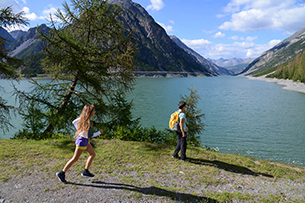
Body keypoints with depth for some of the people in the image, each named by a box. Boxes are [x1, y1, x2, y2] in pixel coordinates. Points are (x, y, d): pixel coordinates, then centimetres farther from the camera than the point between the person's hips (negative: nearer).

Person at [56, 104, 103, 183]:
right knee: (75, 159, 4)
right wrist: (99, 132, -10)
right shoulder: (88, 122, -28)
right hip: (82, 141, -9)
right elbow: (90, 135, -23)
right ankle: (62, 174, 16)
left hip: (85, 140, 9)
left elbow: (74, 122, 11)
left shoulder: (83, 117, -3)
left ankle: (86, 171, 24)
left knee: (93, 154, 15)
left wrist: (79, 131, 15)